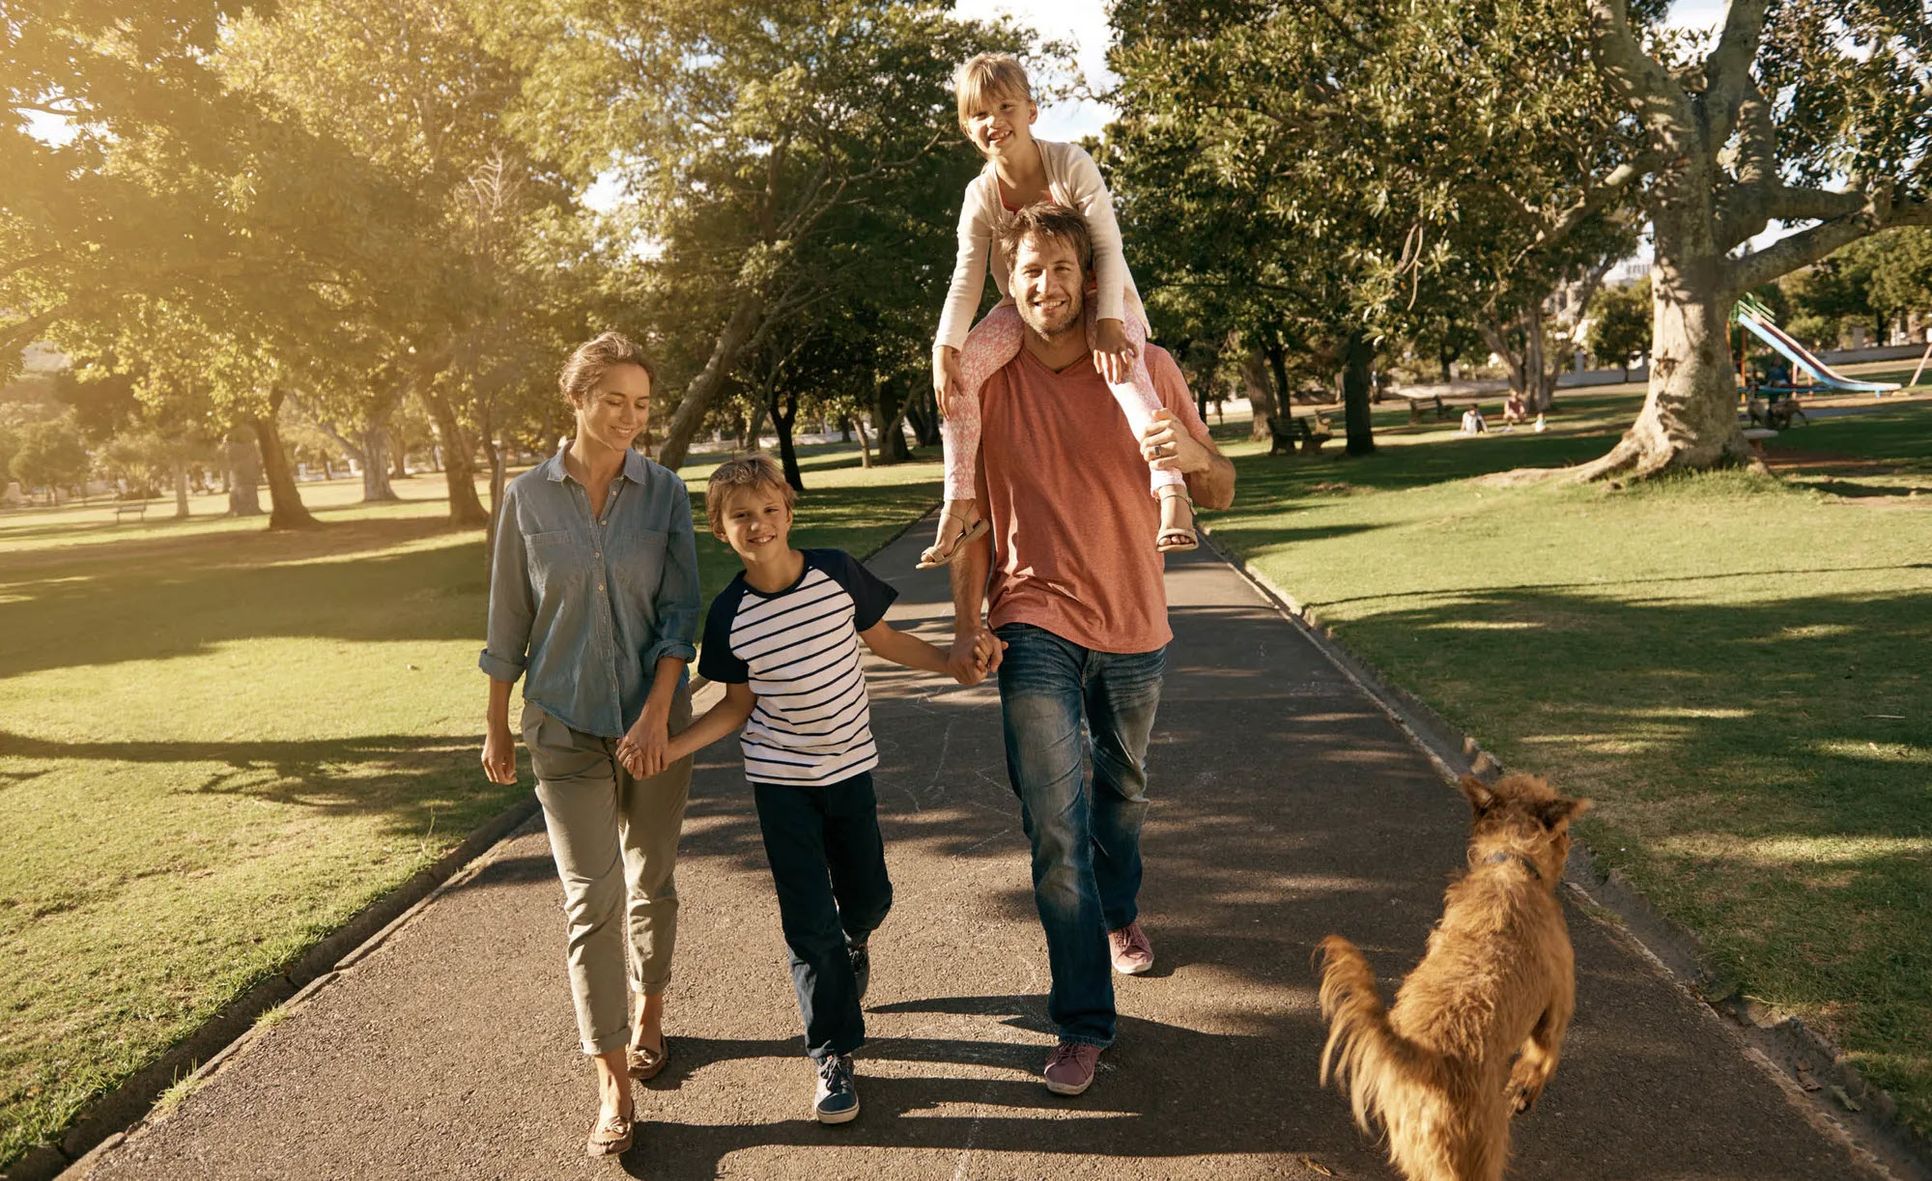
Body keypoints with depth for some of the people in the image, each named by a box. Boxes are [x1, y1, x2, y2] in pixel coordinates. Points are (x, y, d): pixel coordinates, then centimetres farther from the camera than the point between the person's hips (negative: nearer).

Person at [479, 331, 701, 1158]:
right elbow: (508, 622, 4)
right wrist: (497, 727, 8)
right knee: (591, 902, -3)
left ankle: (648, 1017, 38)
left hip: (655, 719, 1)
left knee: (650, 883, 14)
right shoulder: (529, 498, -2)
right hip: (566, 725, -1)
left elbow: (680, 610, -6)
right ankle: (613, 1090, 4)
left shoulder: (664, 493, -3)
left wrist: (657, 714, -15)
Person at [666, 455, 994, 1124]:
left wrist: (955, 662, -10)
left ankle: (853, 944, 51)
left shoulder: (835, 573, -10)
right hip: (780, 779, -1)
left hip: (850, 765, 2)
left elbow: (885, 641, 3)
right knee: (808, 922, -1)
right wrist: (666, 749, -12)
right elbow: (738, 706, -1)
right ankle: (833, 1053, 16)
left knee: (869, 898, 13)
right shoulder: (728, 616, -10)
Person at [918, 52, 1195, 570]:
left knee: (1121, 366, -36)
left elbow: (1108, 246, -20)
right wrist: (945, 348, -25)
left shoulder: (1070, 163, -15)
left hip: (1099, 299, -3)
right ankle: (960, 501, -14)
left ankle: (1172, 492, -41)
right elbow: (966, 280, -10)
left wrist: (1107, 322, -32)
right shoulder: (981, 195, -5)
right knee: (962, 365, -21)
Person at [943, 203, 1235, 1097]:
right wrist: (966, 623, -7)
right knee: (1054, 829, -7)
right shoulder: (989, 381, -6)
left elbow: (1220, 495, -3)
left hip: (1133, 623, 2)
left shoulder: (1146, 368, -7)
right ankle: (1083, 1024, 6)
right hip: (1035, 627, -2)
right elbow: (972, 510, 1)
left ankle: (1120, 916, 53)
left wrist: (1194, 458, -26)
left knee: (1123, 790, 24)